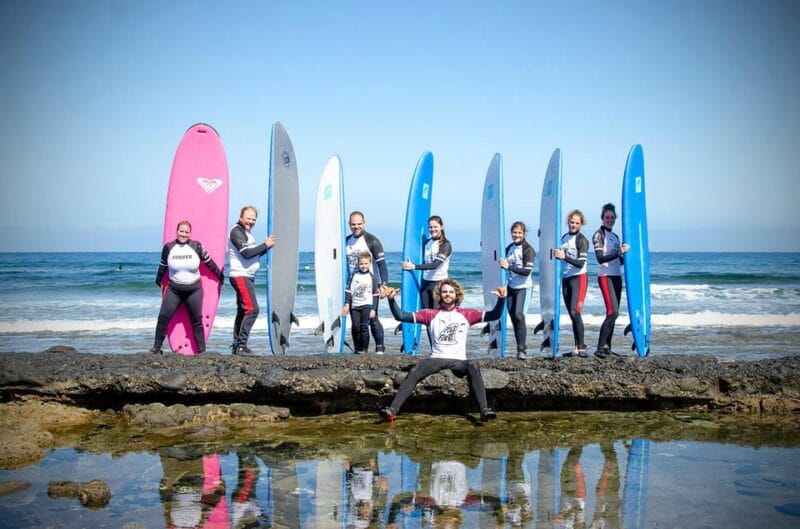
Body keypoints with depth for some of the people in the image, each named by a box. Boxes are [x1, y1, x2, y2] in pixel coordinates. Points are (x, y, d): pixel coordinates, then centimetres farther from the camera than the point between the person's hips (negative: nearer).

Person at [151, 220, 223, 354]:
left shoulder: (197, 246, -5)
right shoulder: (168, 247, -2)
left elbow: (209, 262, 7)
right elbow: (163, 265, 13)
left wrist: (220, 275, 14)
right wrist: (158, 280, 26)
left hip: (194, 289, -1)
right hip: (174, 289, 1)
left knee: (197, 320, 3)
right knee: (163, 317, -7)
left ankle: (202, 350, 9)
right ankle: (156, 348, 4)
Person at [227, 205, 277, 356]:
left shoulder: (246, 231, 20)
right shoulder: (236, 231, -11)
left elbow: (253, 254, 20)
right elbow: (247, 253, -22)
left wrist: (266, 246, 5)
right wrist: (265, 245, -12)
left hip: (247, 277, 10)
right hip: (240, 276, -10)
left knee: (242, 311, 10)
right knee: (252, 309, -16)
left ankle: (236, 346, 13)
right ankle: (241, 346, -16)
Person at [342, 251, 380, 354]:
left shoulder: (372, 277, 4)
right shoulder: (354, 276, 6)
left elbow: (375, 295, 5)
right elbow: (348, 290, 6)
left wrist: (373, 309, -1)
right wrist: (347, 304, -1)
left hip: (366, 305, -2)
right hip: (354, 306, 2)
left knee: (364, 326, -9)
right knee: (355, 327, -1)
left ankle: (364, 349, 0)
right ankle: (357, 349, 10)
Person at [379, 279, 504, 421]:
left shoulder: (467, 314, 12)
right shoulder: (430, 314, 11)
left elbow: (494, 315, 3)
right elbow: (401, 316, 3)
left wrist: (501, 299, -16)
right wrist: (391, 299, -13)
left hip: (459, 361, 0)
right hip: (436, 359, 1)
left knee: (473, 366, -32)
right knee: (414, 373, -26)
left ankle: (484, 410, -38)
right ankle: (392, 410, -30)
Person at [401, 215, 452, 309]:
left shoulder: (445, 245, -9)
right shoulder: (426, 242, 11)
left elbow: (435, 264, -20)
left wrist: (414, 266, -25)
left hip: (439, 283, -6)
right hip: (425, 282, 6)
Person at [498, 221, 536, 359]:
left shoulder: (528, 249, -11)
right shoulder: (509, 248, 11)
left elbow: (527, 271, -21)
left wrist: (509, 266, -25)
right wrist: (502, 264, 7)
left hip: (523, 287, -7)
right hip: (511, 286, 7)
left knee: (518, 314, -19)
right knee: (512, 316, 6)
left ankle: (521, 349, -16)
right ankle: (520, 347, 15)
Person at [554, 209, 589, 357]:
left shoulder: (582, 240, -9)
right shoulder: (564, 237, 12)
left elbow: (581, 263, -17)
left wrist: (564, 257, -27)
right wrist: (557, 255, 6)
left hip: (578, 278, -7)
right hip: (565, 278, 7)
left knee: (575, 312, -15)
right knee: (571, 314, 7)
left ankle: (582, 347, -11)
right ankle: (577, 348, 11)